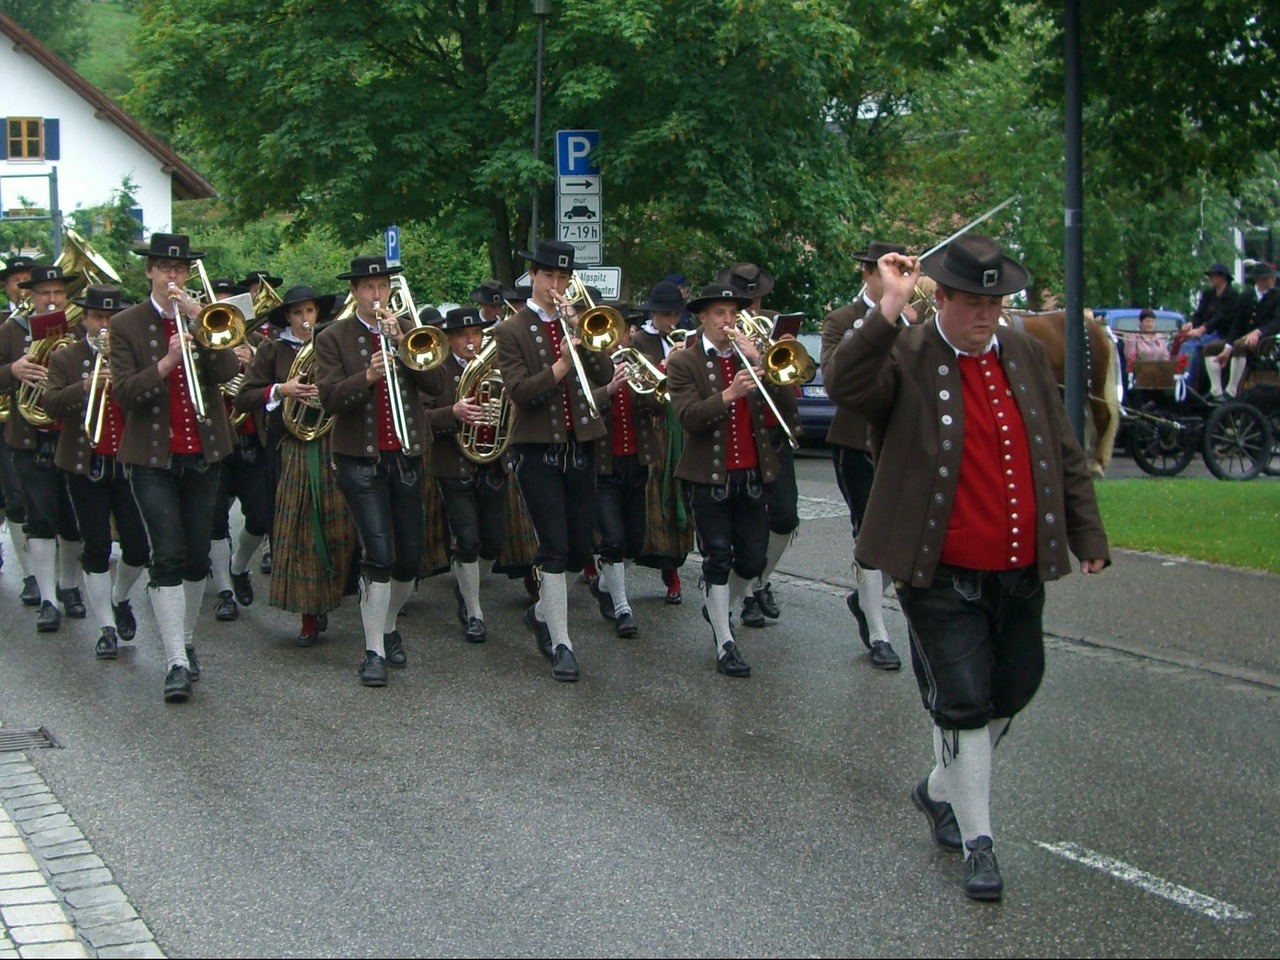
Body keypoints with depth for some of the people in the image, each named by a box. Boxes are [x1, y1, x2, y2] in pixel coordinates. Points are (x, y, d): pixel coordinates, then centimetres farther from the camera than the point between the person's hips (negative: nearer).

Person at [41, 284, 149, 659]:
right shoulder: (64, 358, 4)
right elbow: (51, 404, -10)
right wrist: (85, 386, -25)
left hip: (130, 462, 1)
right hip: (86, 466, -1)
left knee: (138, 548, 0)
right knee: (96, 550, 1)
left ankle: (119, 599, 30)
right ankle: (107, 628, 9)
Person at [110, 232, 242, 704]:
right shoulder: (126, 324, 0)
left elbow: (228, 371, -11)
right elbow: (124, 393, -12)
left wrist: (201, 321, -19)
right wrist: (167, 361, -25)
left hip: (203, 452, 3)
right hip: (153, 456, -3)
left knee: (197, 555, 9)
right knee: (168, 554, -11)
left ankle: (186, 640, 28)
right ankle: (176, 663, -11)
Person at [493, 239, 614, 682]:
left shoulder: (579, 322, 11)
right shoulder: (511, 331, -2)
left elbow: (605, 375, -2)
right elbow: (520, 392, -14)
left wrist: (581, 334, -12)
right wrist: (559, 366, -25)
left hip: (580, 447, 5)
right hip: (538, 450, -5)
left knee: (581, 547, 9)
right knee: (554, 547, -7)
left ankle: (542, 612, 33)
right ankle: (561, 644, -1)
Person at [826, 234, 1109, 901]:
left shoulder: (1026, 356, 8)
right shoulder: (907, 358, -10)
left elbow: (1064, 453, 14)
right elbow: (844, 385, -31)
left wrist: (1087, 534, 13)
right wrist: (889, 309, -33)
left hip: (1020, 572, 6)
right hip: (943, 577, -6)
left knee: (1013, 689, 18)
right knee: (963, 702, -2)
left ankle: (940, 790, 41)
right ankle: (976, 841, 13)